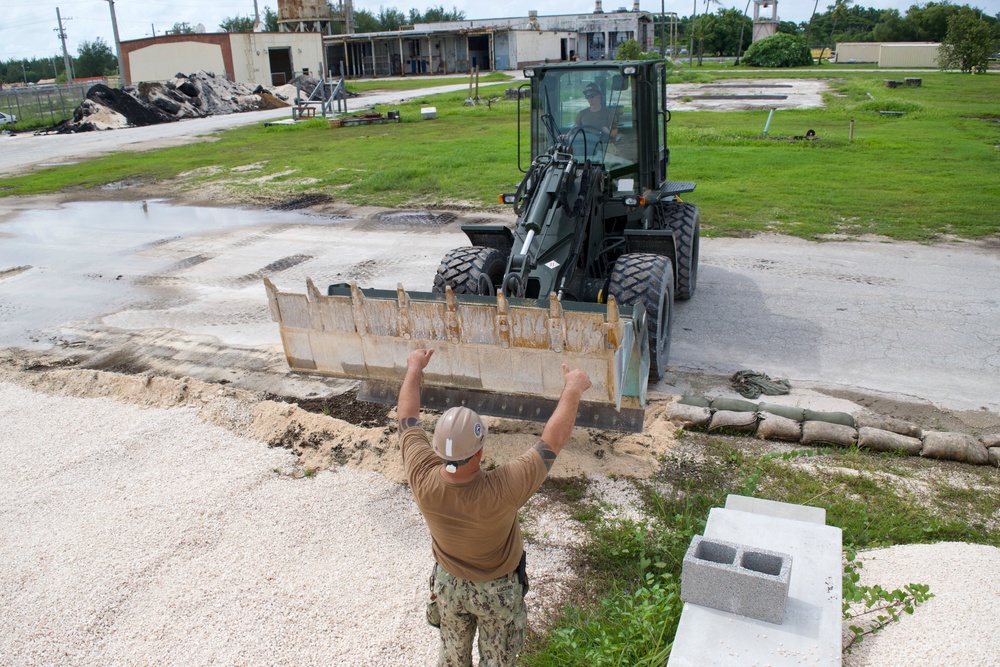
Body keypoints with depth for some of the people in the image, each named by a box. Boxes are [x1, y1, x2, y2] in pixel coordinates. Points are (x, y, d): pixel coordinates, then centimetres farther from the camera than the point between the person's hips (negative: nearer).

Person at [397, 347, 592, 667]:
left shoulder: (422, 479, -33)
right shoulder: (502, 491, -42)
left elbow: (407, 418, -16)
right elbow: (553, 440, -32)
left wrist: (414, 368, -1)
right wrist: (573, 388, -19)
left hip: (448, 583, 3)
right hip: (497, 589, -2)